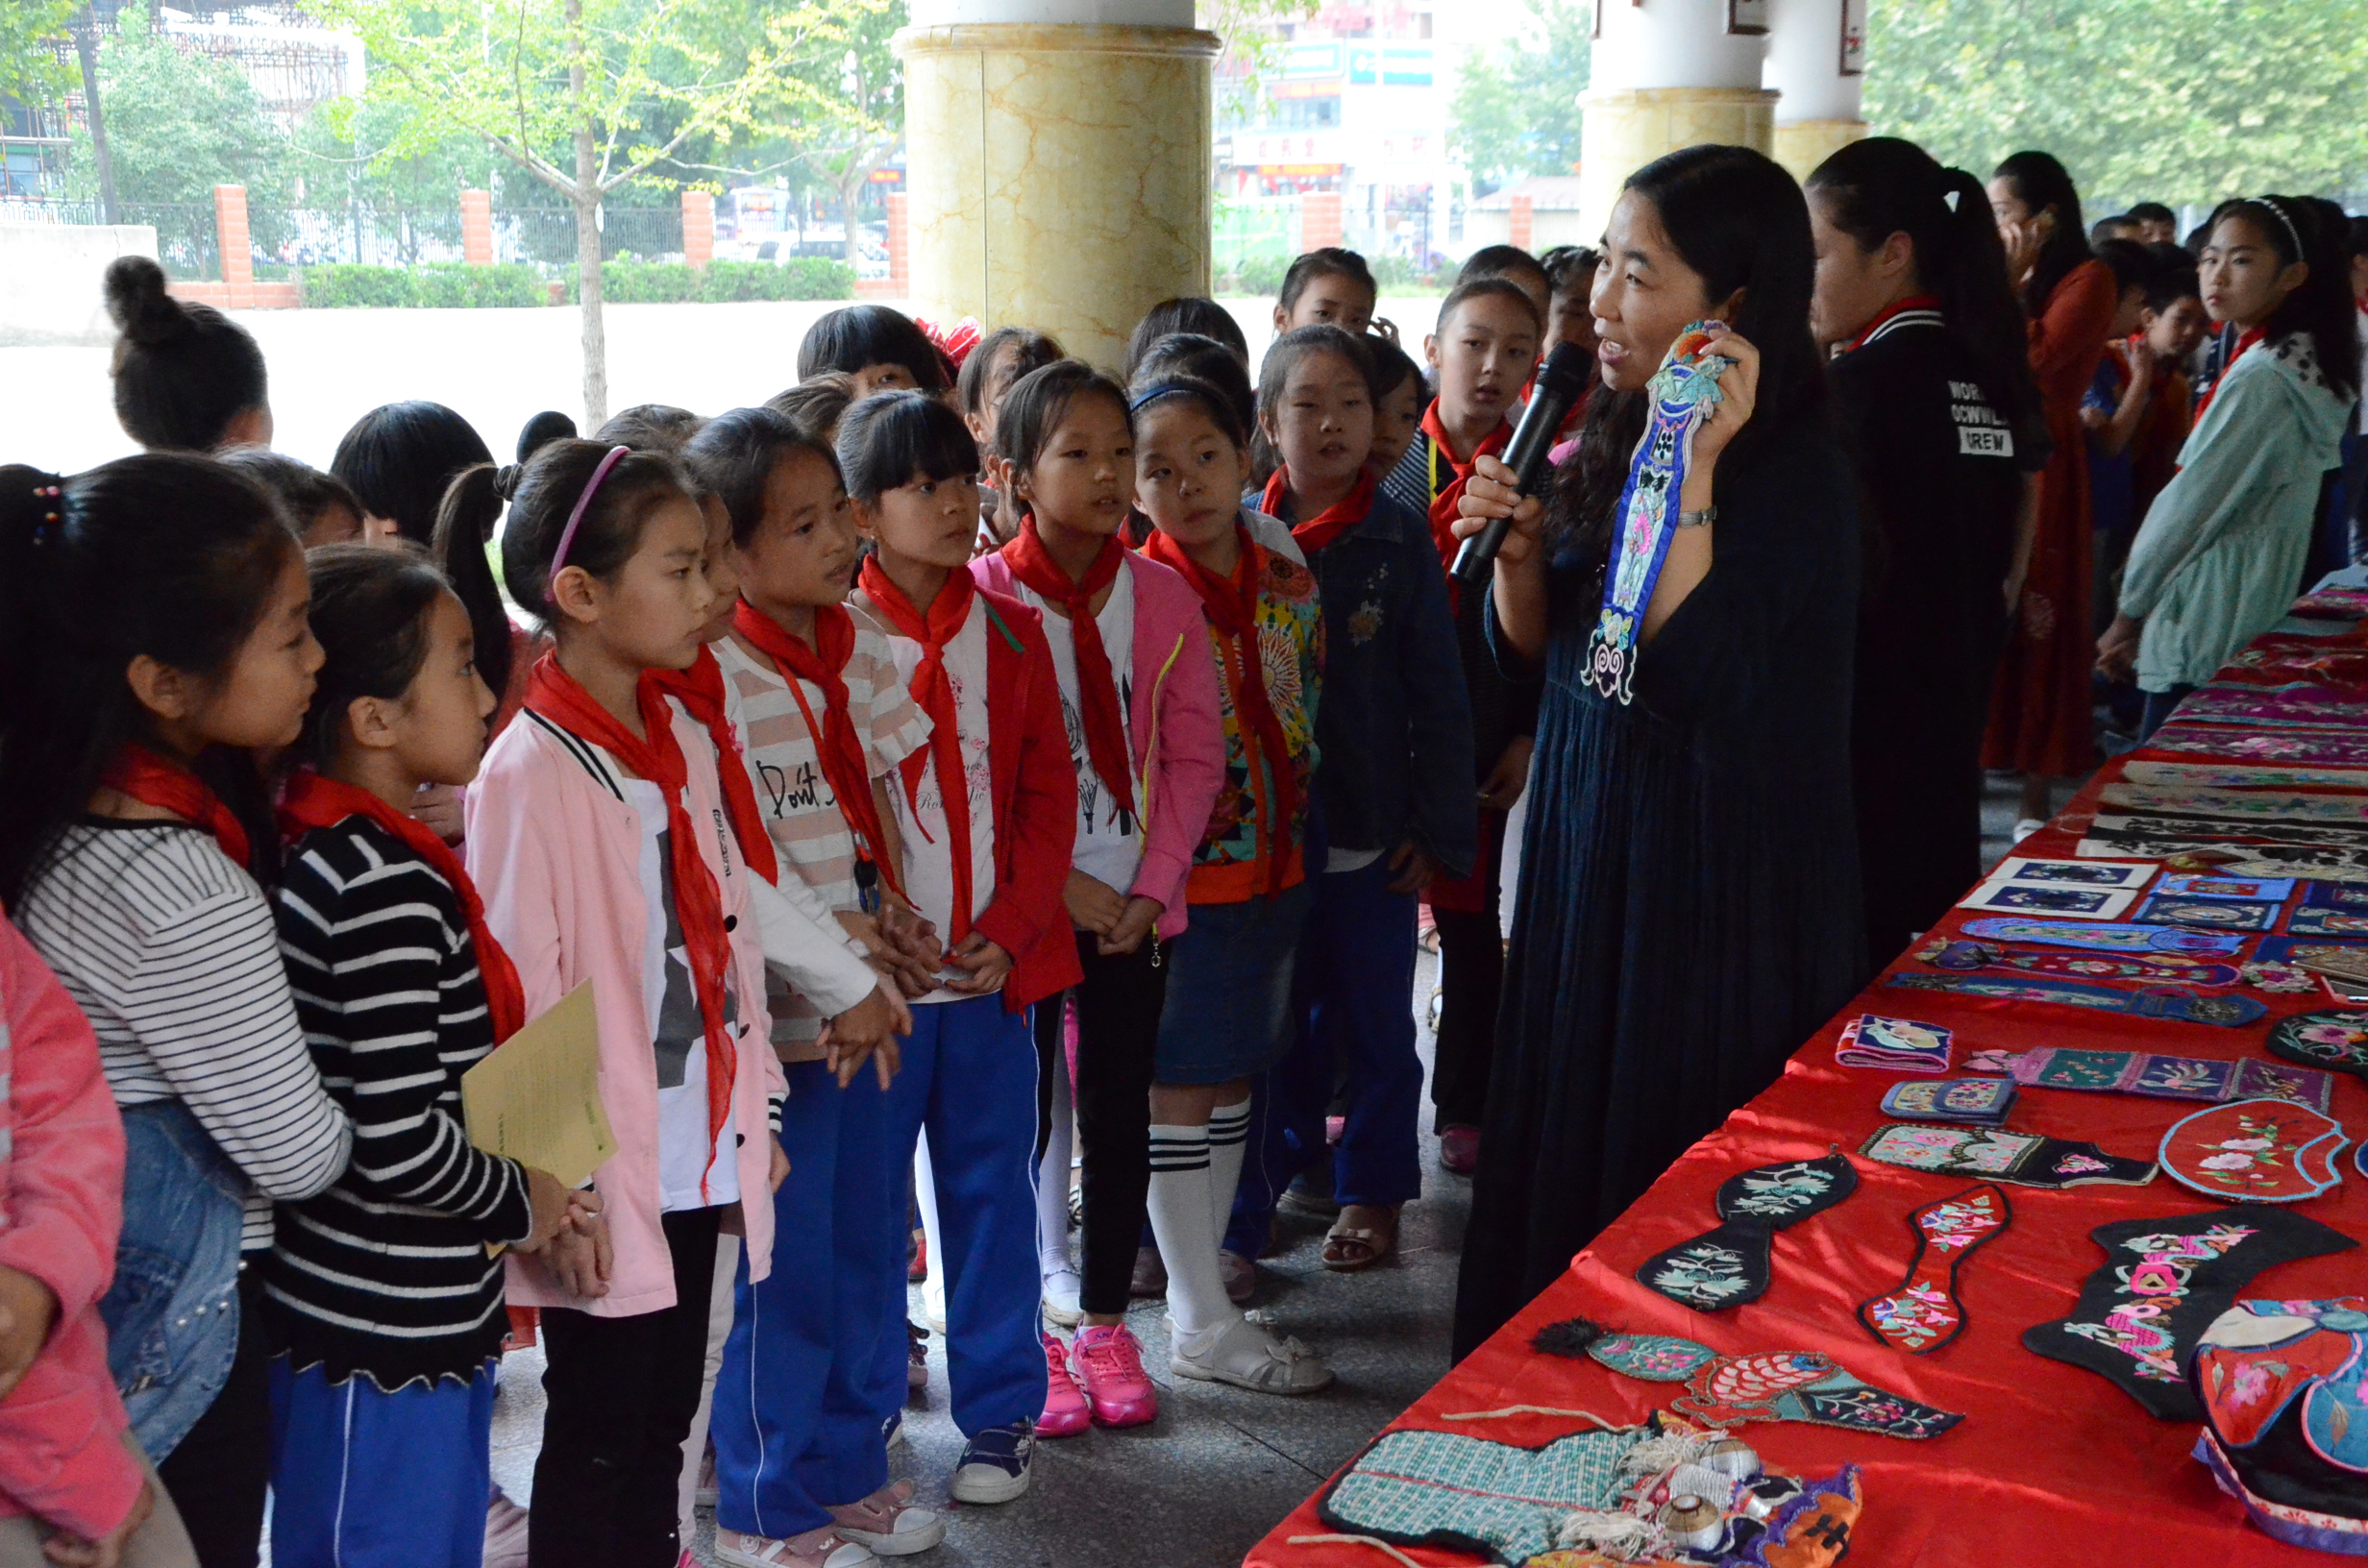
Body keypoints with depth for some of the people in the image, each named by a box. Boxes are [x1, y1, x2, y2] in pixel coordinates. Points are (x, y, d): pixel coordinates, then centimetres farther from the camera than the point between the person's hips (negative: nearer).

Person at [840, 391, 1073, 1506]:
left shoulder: (1010, 632, 5)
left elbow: (1048, 793, 5)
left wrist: (1011, 931, -5)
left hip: (994, 966, 2)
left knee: (992, 1191, 10)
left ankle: (1000, 1411, 23)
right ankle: (865, 1406, 26)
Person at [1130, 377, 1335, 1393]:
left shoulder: (1289, 582, 4)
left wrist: (1294, 827, 14)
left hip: (1274, 862, 6)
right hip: (1180, 872, -6)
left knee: (1237, 1070, 16)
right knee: (1179, 1083, 1)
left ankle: (1202, 1255, 32)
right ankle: (1201, 1324, 7)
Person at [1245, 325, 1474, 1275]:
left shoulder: (1399, 539, -4)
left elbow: (1437, 692, -3)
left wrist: (1437, 828, -6)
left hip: (1372, 828, -1)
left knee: (1374, 1017, 9)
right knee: (1277, 1010, 13)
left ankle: (1372, 1188, 24)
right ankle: (1282, 1167, 31)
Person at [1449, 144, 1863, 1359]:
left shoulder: (1793, 478, -18)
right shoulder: (1611, 441, 5)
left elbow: (1694, 675, -28)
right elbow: (1531, 648, 10)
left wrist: (1695, 470, -31)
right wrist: (1519, 547, -9)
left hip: (1717, 883, -8)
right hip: (1587, 843, 8)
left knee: (1678, 1184, 4)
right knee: (1566, 1143, 18)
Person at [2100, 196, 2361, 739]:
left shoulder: (2259, 379, -17)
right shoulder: (2306, 365, 12)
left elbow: (2189, 506, -14)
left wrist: (2129, 612, -3)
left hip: (2207, 632, -9)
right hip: (2258, 622, 9)